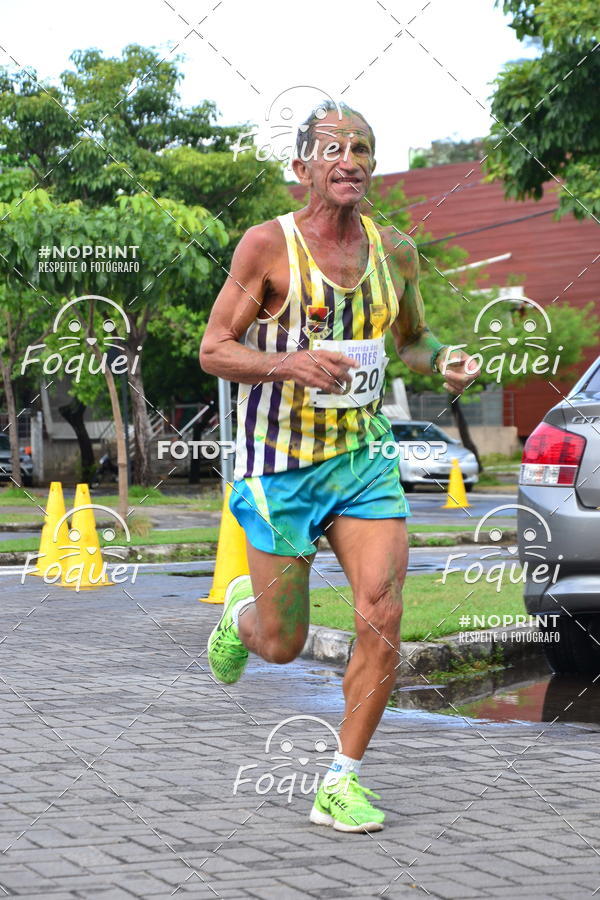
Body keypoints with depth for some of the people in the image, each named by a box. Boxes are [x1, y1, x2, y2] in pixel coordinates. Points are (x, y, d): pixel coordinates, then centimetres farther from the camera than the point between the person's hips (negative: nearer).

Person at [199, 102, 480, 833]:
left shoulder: (396, 252, 3)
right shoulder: (269, 245, -11)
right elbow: (213, 350, -10)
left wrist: (443, 361, -3)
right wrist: (290, 364, -28)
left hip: (364, 456, 4)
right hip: (282, 465, -3)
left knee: (382, 617, -12)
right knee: (282, 645, 5)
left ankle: (342, 785, 2)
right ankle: (241, 609, 44)